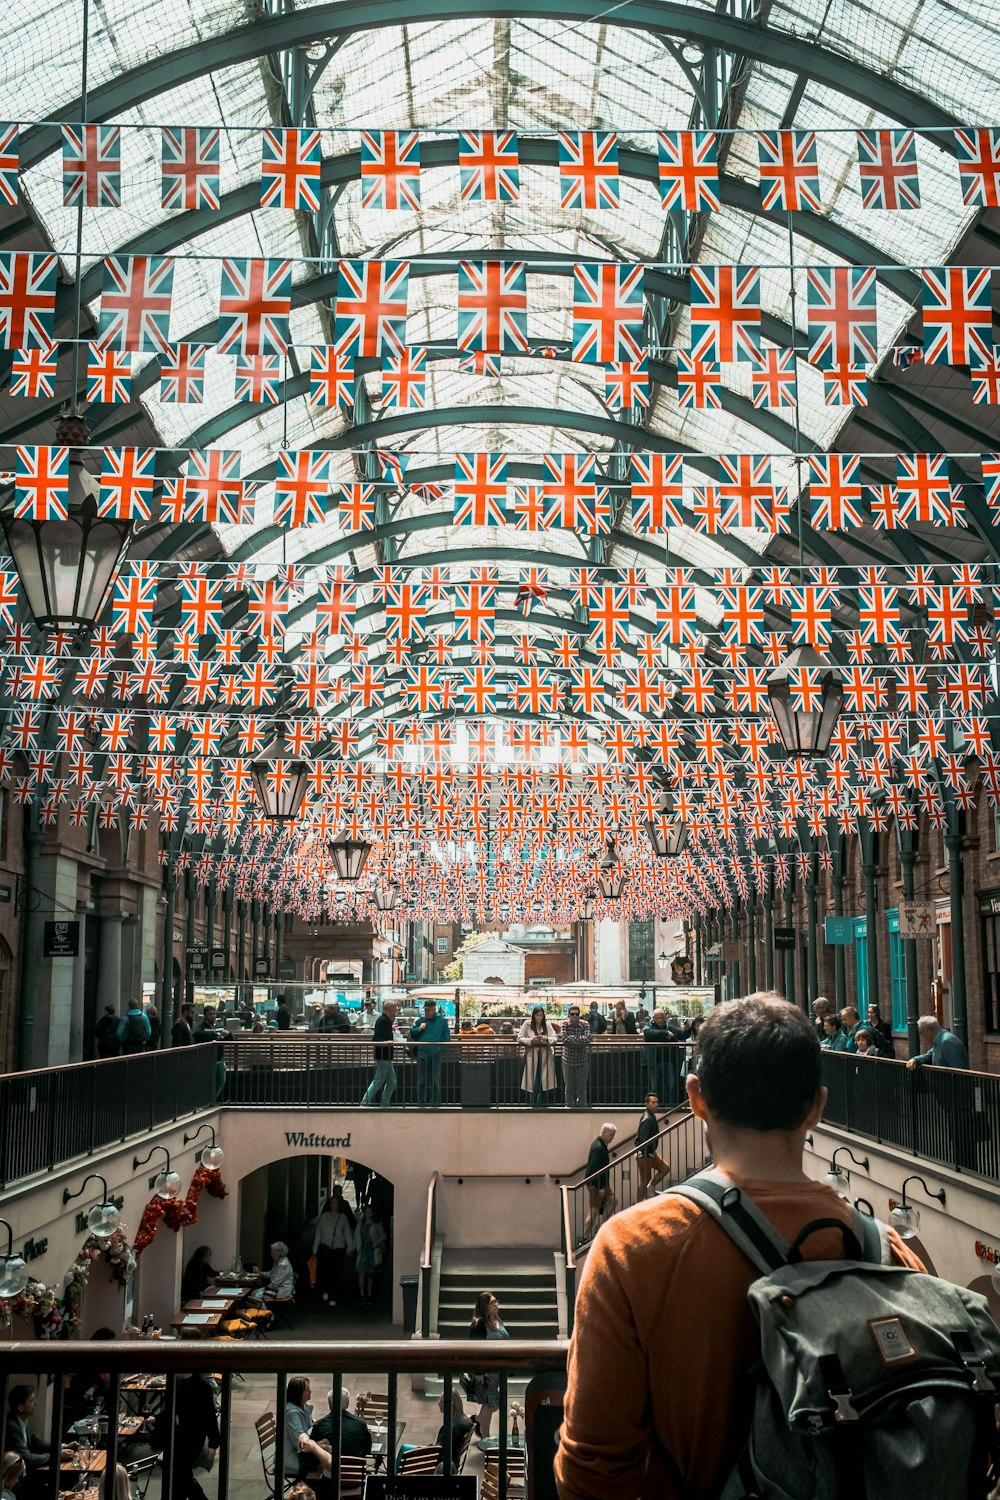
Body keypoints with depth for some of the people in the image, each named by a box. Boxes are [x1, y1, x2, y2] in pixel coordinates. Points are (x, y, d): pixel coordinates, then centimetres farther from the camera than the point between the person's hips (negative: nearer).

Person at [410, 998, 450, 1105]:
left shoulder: (442, 1021, 3)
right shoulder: (421, 1021, 10)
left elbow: (446, 1038, 2)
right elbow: (412, 1033, 17)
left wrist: (442, 1048, -10)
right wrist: (419, 1029, -1)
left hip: (436, 1056, -2)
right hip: (422, 1055, 2)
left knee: (435, 1082, 4)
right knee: (421, 1081, 8)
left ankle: (435, 1103, 11)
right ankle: (421, 1103, 15)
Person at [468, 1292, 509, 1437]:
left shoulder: (499, 1321, 7)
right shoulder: (479, 1324, -18)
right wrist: (478, 1371, -20)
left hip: (499, 1370, 8)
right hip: (486, 1370, -8)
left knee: (496, 1403, 14)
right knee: (489, 1404, 3)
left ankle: (477, 1420, 37)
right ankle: (485, 1438, 18)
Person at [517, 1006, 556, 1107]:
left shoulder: (547, 1025, 5)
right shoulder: (527, 1024, 1)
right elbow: (520, 1038, -1)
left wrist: (546, 1039, -19)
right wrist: (531, 1040, -16)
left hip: (544, 1056, 2)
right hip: (532, 1056, -2)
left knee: (544, 1081, 3)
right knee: (534, 1081, -4)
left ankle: (542, 1104, 15)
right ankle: (534, 1104, 6)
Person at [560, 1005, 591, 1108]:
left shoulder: (584, 1025, -6)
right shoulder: (565, 1025, -5)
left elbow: (587, 1038, -22)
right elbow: (564, 1039, -22)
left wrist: (571, 1038, -19)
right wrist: (579, 1041, -21)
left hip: (582, 1061, 0)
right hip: (568, 1060, 1)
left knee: (581, 1088, 3)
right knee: (569, 1087, 8)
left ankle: (582, 1107, 11)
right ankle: (570, 1107, 17)